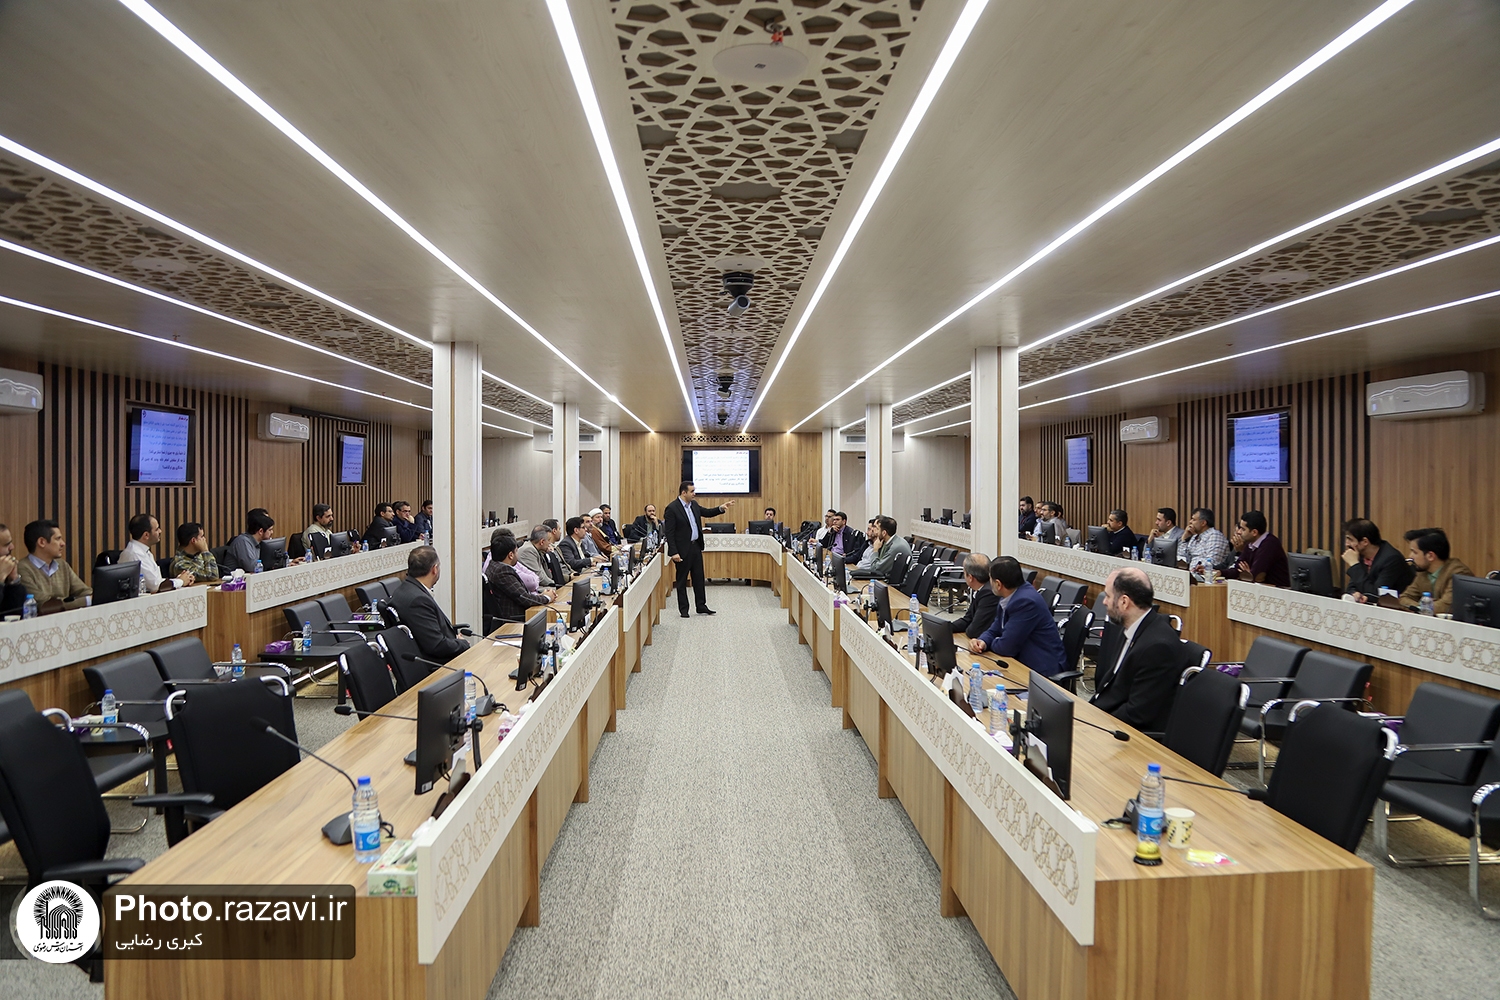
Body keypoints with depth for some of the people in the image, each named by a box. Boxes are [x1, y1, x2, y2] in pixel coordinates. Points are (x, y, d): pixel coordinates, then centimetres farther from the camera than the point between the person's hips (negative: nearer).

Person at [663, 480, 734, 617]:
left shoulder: (693, 505, 8)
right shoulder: (672, 508, -15)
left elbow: (707, 512, 21)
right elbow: (669, 533, -16)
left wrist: (721, 508, 4)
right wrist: (673, 553, -21)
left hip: (696, 546, 7)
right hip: (683, 549, -7)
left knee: (699, 578, 13)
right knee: (682, 580, 5)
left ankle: (701, 606, 22)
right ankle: (683, 609, 15)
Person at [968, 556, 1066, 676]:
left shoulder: (1026, 601, -25)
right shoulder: (1008, 596, 1)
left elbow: (1006, 647, -22)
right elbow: (995, 629, 11)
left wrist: (987, 643, -3)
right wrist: (983, 641, -9)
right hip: (1024, 659, 8)